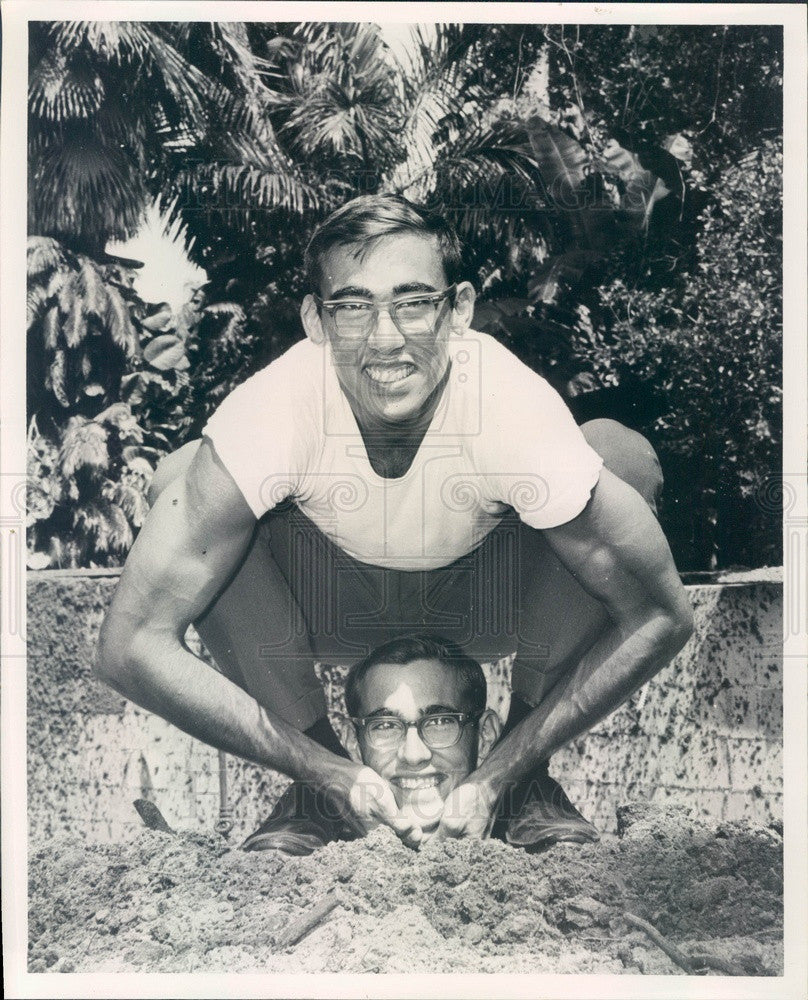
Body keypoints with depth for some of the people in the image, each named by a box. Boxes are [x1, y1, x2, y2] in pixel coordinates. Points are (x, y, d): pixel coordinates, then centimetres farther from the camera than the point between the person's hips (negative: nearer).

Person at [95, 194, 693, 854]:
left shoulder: (520, 413, -33)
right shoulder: (273, 413, -33)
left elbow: (660, 619, -25)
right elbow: (132, 645, -32)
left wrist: (497, 777, -30)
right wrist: (330, 773, -34)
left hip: (487, 604, 0)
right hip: (333, 612, 0)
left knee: (623, 455, -26)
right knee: (181, 478, -26)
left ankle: (529, 775, -9)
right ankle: (316, 770, -8)